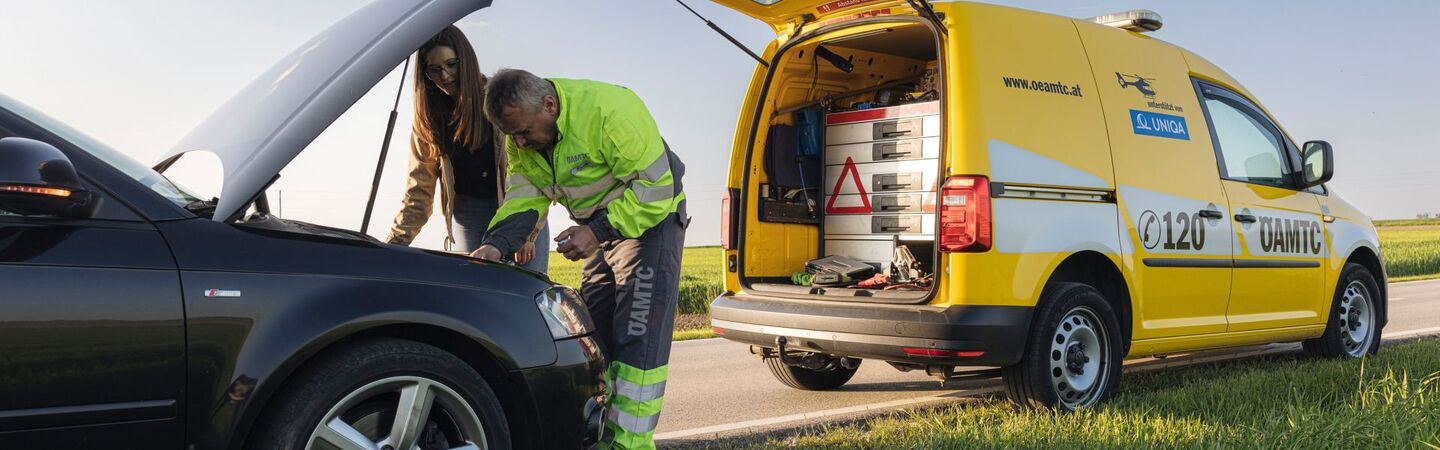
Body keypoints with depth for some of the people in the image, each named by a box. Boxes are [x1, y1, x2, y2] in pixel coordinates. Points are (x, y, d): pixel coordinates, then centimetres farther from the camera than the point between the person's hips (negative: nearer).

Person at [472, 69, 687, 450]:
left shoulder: (609, 110, -31)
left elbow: (656, 187, -29)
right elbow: (524, 198, -7)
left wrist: (598, 230, -32)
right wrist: (496, 244, -25)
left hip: (651, 218, -8)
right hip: (602, 226, 8)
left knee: (639, 338, -14)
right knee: (594, 334, 10)